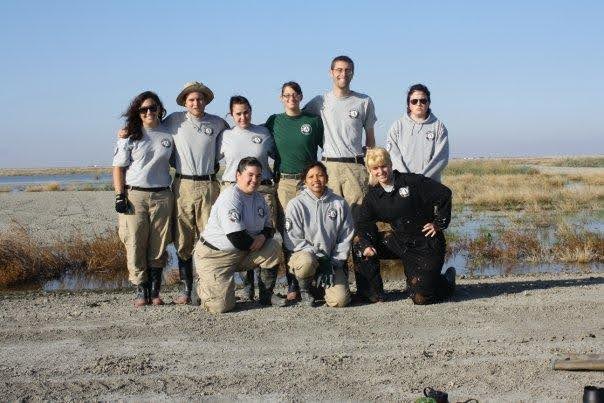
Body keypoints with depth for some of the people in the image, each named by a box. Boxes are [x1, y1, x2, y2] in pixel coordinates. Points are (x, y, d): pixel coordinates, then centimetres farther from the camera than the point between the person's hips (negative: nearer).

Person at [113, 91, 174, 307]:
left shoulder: (168, 134, 10)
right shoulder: (129, 136, 4)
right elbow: (118, 168, 2)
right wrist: (120, 196, -7)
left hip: (161, 196, 2)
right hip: (134, 196, -2)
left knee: (159, 247, 2)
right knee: (135, 246, -4)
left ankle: (155, 291, 10)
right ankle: (141, 291, 5)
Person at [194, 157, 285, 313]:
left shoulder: (259, 198, 6)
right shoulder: (230, 197, -21)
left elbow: (268, 226, 11)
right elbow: (236, 237, -27)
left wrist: (263, 236, -12)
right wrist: (255, 244, -11)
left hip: (241, 253, 7)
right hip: (213, 256, -7)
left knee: (274, 248, -14)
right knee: (221, 306, -16)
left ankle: (267, 295, 2)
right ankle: (203, 285, 19)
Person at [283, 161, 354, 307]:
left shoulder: (340, 203, 3)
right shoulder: (296, 204, -5)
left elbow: (346, 237, 6)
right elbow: (293, 240, -9)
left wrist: (335, 262, -6)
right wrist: (320, 258, -16)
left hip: (332, 260, 2)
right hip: (304, 253, -2)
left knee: (340, 300, -18)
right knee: (307, 262, -39)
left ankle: (323, 284, 19)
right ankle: (304, 289, -3)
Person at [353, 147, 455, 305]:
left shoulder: (413, 181, -14)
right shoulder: (373, 196, 1)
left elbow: (444, 193, -14)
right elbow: (362, 224, -4)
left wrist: (439, 224, -9)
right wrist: (366, 245, -24)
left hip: (426, 245, -5)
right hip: (399, 242, 5)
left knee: (421, 298, -11)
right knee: (359, 241, -10)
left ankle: (447, 280, 25)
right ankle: (372, 293, -1)